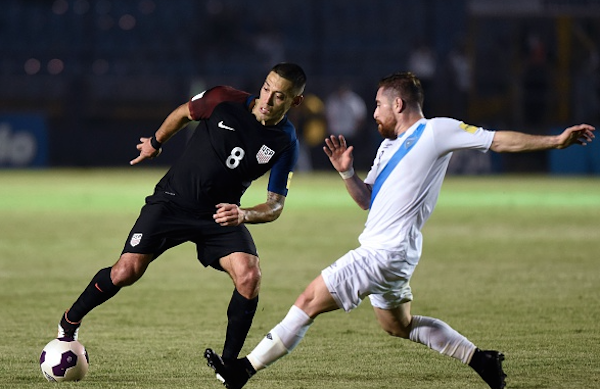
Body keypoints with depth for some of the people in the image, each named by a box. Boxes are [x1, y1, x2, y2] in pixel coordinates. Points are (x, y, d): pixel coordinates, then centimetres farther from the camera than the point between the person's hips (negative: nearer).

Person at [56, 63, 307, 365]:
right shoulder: (225, 101, -14)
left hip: (221, 215, 1)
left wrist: (243, 214, -28)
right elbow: (184, 113, 8)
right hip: (172, 201, -1)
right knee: (126, 272, -14)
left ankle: (228, 363, -6)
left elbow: (275, 206, -8)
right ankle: (70, 322, 13)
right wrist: (155, 142, 22)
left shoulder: (285, 144, -11)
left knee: (249, 276, -24)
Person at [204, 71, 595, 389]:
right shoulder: (389, 145, 19)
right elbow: (368, 199, 21)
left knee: (310, 301, -10)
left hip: (387, 251, -11)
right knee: (399, 326, 22)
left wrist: (555, 140, -9)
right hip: (383, 250, 11)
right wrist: (347, 172, 2)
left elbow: (500, 140, -4)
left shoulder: (435, 131, -7)